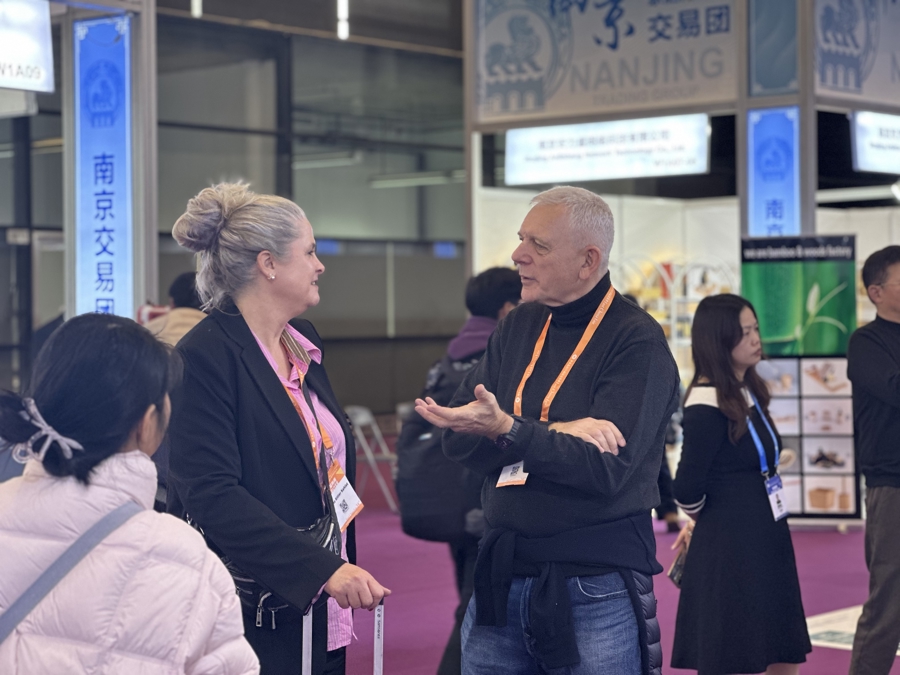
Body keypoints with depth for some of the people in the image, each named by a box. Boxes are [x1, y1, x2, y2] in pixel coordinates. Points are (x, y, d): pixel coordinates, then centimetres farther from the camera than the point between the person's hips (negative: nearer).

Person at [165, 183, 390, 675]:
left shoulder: (304, 344, 12)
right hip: (252, 613, -7)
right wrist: (323, 568, -28)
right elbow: (212, 495, -22)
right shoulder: (206, 357, -14)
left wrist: (343, 566, 11)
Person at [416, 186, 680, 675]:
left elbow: (604, 469, -19)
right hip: (500, 584, 6)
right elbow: (458, 439, -1)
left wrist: (507, 430, -30)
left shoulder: (637, 342, -9)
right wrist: (557, 432, -15)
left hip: (595, 593, -5)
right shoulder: (519, 327, 10)